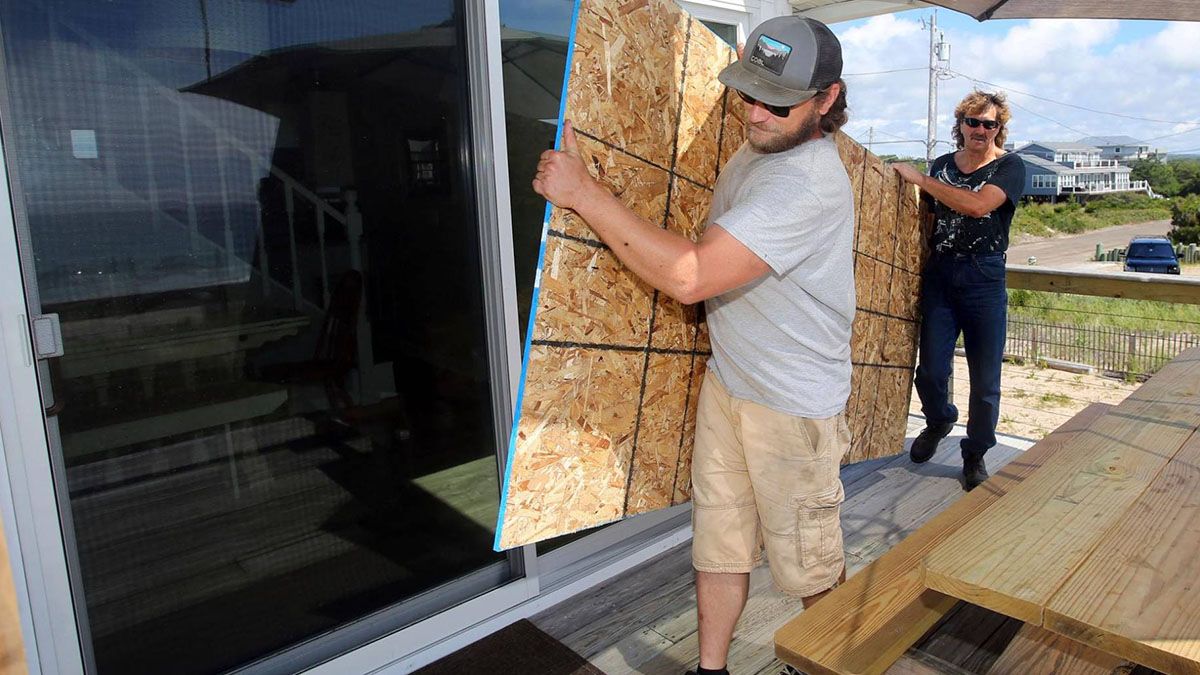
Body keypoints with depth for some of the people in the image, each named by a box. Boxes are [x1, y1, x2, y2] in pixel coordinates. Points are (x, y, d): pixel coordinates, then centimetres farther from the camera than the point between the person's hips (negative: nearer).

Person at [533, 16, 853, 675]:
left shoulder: (808, 184, -26)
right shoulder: (756, 147, 5)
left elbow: (690, 276, -35)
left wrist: (582, 190, -30)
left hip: (792, 405, -8)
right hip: (726, 380, 8)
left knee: (808, 560, 12)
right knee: (718, 539, 16)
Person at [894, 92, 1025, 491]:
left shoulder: (1009, 167, -1)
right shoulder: (941, 165, 12)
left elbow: (977, 205, -20)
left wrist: (920, 179, -14)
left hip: (984, 278, -3)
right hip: (938, 275, 3)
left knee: (985, 379, 2)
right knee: (931, 370, 0)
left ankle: (975, 455, 20)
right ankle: (938, 421, 32)